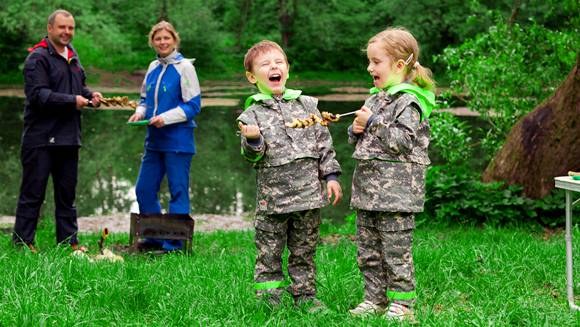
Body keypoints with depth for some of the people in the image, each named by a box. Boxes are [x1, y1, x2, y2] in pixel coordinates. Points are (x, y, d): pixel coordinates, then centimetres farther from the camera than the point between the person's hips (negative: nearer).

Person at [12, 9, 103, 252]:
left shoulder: (72, 56, 15)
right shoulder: (38, 58, -11)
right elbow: (38, 95, -20)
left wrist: (90, 95, 3)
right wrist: (72, 101, -21)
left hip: (68, 137, 8)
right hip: (41, 138, -8)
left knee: (66, 193, 13)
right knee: (33, 192, -3)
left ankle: (68, 240, 20)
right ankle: (22, 241, 3)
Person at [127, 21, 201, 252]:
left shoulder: (184, 67, -8)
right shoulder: (153, 67, 11)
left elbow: (193, 105, -10)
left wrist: (166, 118, -19)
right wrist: (140, 112, 1)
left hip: (178, 141, -7)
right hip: (154, 141, 7)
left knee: (178, 192, 0)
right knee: (144, 190, 9)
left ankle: (174, 243, 7)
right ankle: (155, 238, 21)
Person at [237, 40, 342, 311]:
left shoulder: (306, 105, 8)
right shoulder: (252, 114, 0)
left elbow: (324, 143, 11)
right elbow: (253, 156, -5)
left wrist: (331, 175, 5)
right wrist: (252, 141, -26)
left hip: (309, 195, 2)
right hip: (272, 197, -2)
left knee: (304, 252, 11)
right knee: (269, 254, 2)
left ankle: (305, 296, 20)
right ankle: (269, 299, 10)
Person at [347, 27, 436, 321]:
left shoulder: (409, 101, -10)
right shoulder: (376, 98, 16)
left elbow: (403, 141, -20)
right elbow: (361, 141, 25)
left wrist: (374, 122, -15)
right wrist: (357, 130, 3)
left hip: (395, 189, -9)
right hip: (368, 187, 9)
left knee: (396, 251, -4)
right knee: (367, 250, 12)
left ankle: (401, 304, 2)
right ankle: (375, 299, 21)